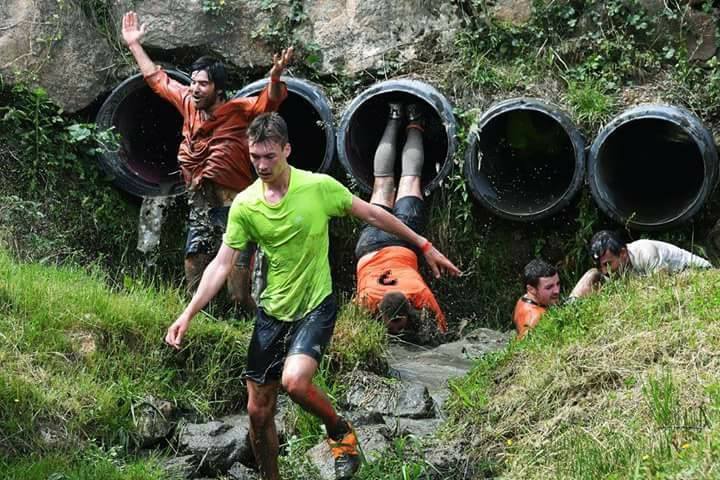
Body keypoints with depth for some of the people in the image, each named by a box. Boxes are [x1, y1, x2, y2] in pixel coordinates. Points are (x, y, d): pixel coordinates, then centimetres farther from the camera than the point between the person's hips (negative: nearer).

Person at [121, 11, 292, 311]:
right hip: (199, 208, 6)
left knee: (239, 293, -10)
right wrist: (134, 45, 22)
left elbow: (270, 101, -25)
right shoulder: (189, 105, 5)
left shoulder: (238, 111, -10)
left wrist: (275, 76, -45)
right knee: (195, 288, 12)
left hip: (233, 209, -6)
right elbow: (157, 79, 19)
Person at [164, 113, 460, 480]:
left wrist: (424, 246, 4)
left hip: (315, 307, -4)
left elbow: (372, 214, 0)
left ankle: (339, 430, 0)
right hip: (272, 311, 4)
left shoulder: (319, 186, -12)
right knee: (258, 412, 4)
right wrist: (187, 314, -12)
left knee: (294, 381, -30)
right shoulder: (244, 205, -5)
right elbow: (222, 264, -3)